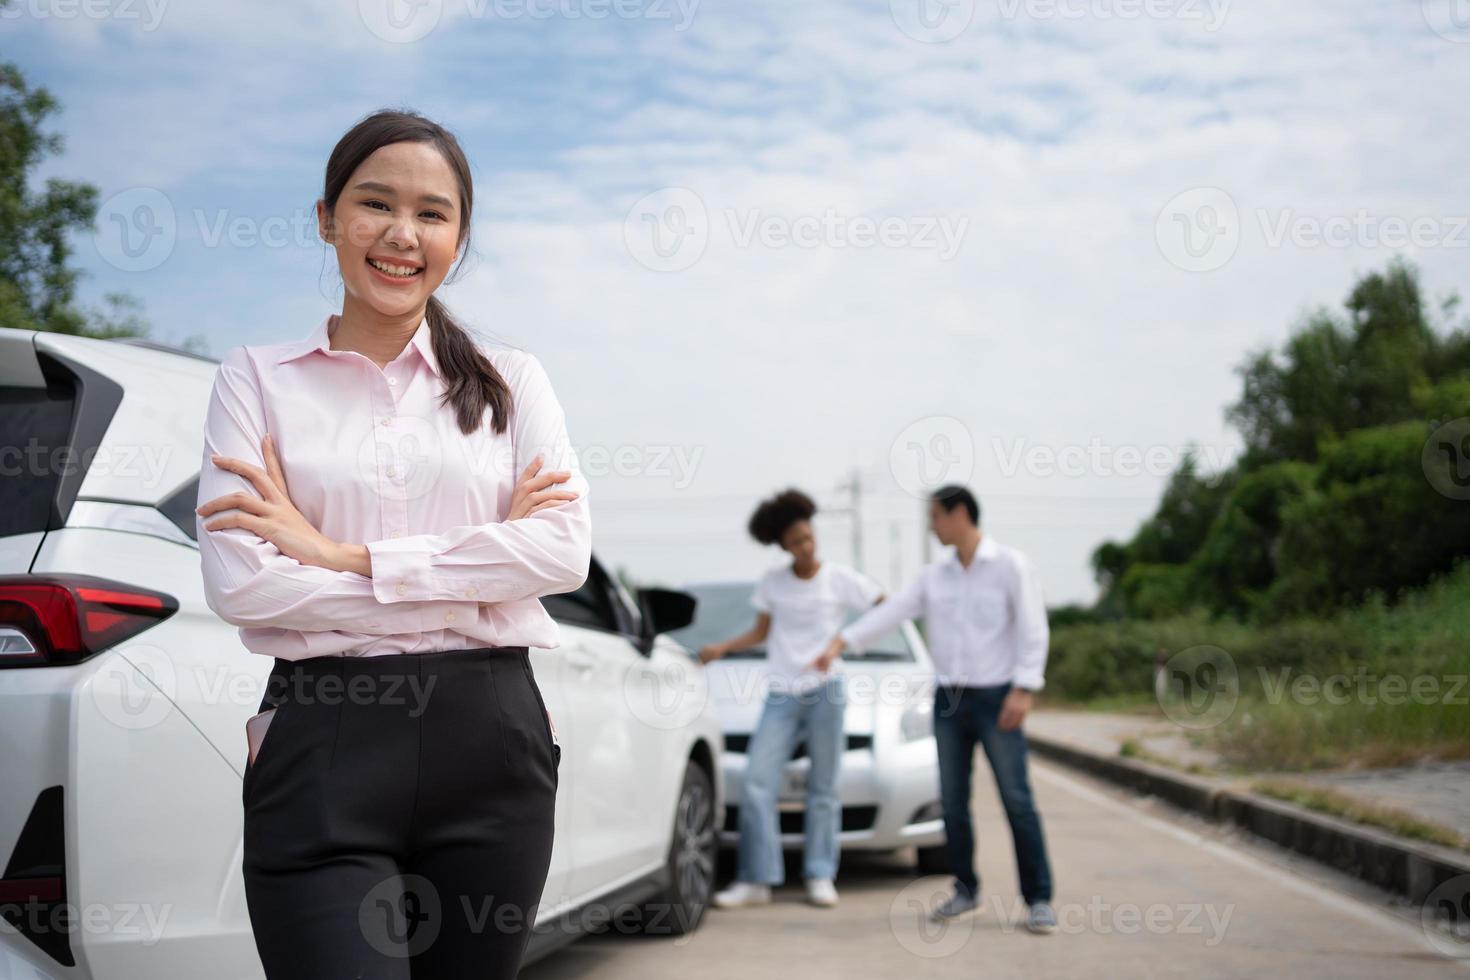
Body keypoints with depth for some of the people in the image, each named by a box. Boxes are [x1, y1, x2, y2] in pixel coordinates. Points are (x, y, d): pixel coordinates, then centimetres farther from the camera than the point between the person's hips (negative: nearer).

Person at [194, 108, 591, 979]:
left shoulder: (512, 380, 11)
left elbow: (564, 551, -5)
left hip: (489, 745, 2)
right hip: (322, 749, -2)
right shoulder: (258, 378, 7)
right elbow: (237, 582, -6)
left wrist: (344, 556, -9)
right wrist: (470, 584, -6)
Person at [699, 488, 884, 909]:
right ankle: (755, 879, -4)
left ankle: (820, 876, 9)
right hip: (780, 696, 2)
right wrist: (721, 648, 7)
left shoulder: (840, 579, 3)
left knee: (822, 790, 0)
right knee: (756, 784, -8)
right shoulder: (773, 583, 12)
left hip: (824, 690, -2)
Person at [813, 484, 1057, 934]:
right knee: (953, 802, 6)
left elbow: (1033, 632, -8)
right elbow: (889, 613, 3)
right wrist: (839, 643, -7)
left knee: (1017, 800, -7)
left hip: (996, 698, -5)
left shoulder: (1011, 565, -4)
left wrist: (1023, 689, -17)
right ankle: (966, 889, 19)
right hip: (948, 699, 5)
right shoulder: (934, 577, 10)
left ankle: (1039, 900, -3)